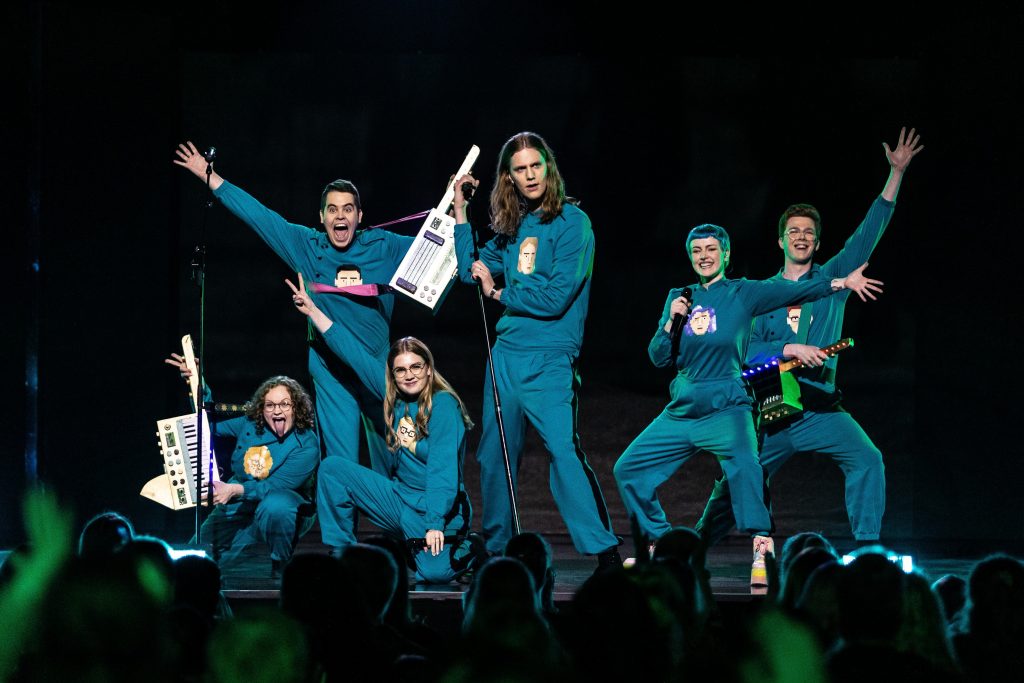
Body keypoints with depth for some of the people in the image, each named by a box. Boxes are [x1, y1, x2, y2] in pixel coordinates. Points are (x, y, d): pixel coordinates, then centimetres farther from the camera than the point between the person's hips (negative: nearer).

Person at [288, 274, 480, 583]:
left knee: (434, 572, -28)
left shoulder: (443, 406, -16)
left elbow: (443, 468, -24)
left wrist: (435, 523, -31)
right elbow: (354, 354, 9)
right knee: (332, 469, -3)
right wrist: (312, 310, 12)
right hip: (401, 497, 6)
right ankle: (342, 555, 0)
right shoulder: (394, 396, 4)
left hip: (438, 508, -6)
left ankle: (465, 549, 9)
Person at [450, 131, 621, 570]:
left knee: (563, 448, -18)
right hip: (506, 353, 7)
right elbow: (472, 270, 19)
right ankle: (496, 548, 22)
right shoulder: (514, 227, 14)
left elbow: (555, 298, -14)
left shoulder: (571, 222, -7)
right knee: (494, 456, 10)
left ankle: (604, 550, -19)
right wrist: (460, 212, 16)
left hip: (549, 358, -7)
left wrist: (499, 294, -3)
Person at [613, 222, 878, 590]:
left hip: (726, 409, -5)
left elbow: (793, 290, -10)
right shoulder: (679, 298, 11)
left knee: (743, 463, -32)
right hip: (681, 411, 6)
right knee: (628, 469, 7)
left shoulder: (742, 293, 1)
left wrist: (841, 282, -21)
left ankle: (761, 552, -40)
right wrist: (672, 321, -9)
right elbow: (659, 357, 8)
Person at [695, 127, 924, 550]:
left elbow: (869, 232, 1)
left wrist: (897, 173, -7)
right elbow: (745, 349, -2)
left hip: (821, 409, 0)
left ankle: (867, 550, -21)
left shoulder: (832, 279, 9)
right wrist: (791, 349, -18)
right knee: (733, 484, 7)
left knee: (866, 459, -24)